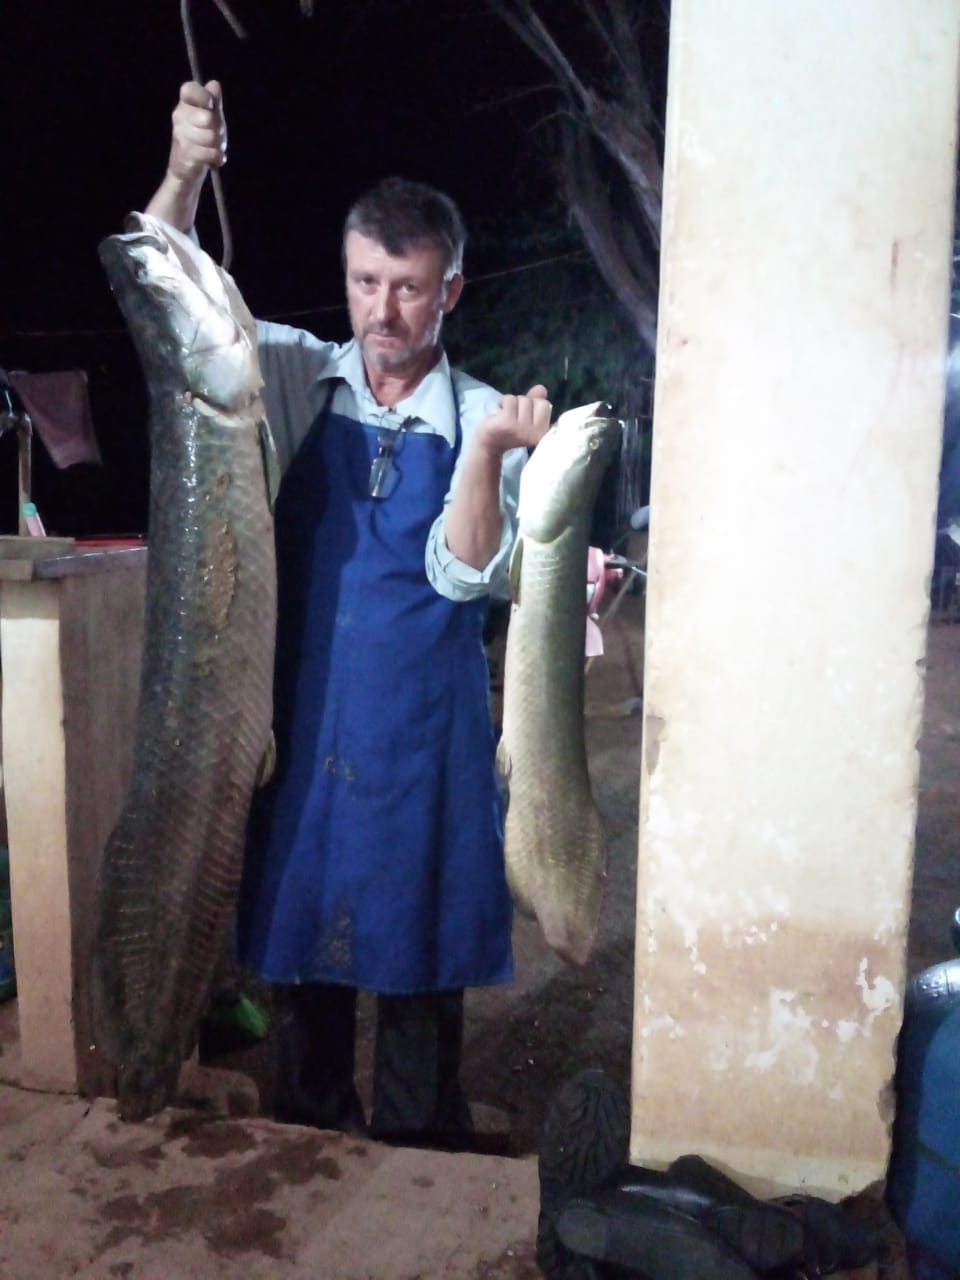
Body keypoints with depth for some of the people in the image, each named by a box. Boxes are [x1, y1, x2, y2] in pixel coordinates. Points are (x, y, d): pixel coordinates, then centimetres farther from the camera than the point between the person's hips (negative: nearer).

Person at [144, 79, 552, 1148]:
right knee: (299, 922, 16)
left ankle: (415, 1153, 32)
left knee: (418, 944, 9)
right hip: (301, 717, 2)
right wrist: (183, 175, -20)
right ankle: (308, 1140, 38)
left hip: (423, 732, -2)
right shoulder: (299, 378, 1)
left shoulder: (486, 420, -5)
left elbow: (465, 576, -14)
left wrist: (485, 450, -28)